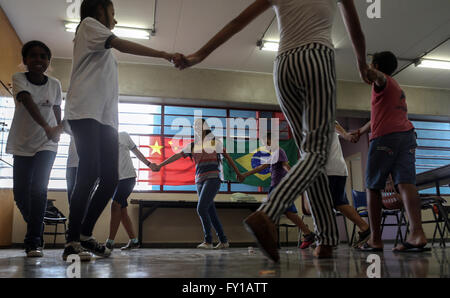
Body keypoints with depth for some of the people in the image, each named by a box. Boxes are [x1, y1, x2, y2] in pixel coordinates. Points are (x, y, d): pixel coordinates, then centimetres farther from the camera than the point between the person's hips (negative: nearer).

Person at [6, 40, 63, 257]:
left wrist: (58, 130, 8)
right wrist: (46, 127, -46)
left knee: (38, 189, -16)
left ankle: (33, 241, -12)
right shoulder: (19, 79, -12)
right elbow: (28, 103, -31)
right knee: (20, 192, 4)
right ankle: (36, 229, 29)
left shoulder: (55, 84, -5)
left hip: (46, 144, -1)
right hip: (22, 144, 1)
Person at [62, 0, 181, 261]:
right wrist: (165, 55, -11)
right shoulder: (89, 23, 9)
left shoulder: (105, 51, 33)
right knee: (90, 173, -19)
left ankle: (85, 234, 8)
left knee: (110, 179, -1)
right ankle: (72, 242, -14)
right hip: (86, 112, -9)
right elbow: (123, 45, -7)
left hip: (107, 118, 9)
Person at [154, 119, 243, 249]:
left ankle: (208, 241, -10)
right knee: (211, 212, 4)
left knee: (201, 208, -18)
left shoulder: (215, 142, 5)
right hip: (200, 182, 5)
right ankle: (223, 241, 14)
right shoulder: (193, 145, 15)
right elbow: (176, 156, 17)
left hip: (213, 179, -5)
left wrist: (238, 172, 21)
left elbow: (227, 156, 14)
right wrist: (160, 165, 14)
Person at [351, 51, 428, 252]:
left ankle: (375, 239, -2)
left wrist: (372, 74, -45)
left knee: (373, 187, -1)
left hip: (385, 137, -7)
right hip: (407, 135, 7)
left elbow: (380, 78, -22)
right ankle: (417, 234, -21)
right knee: (405, 183, -6)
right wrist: (360, 132, 49)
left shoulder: (383, 81, 6)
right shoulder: (398, 88, 34)